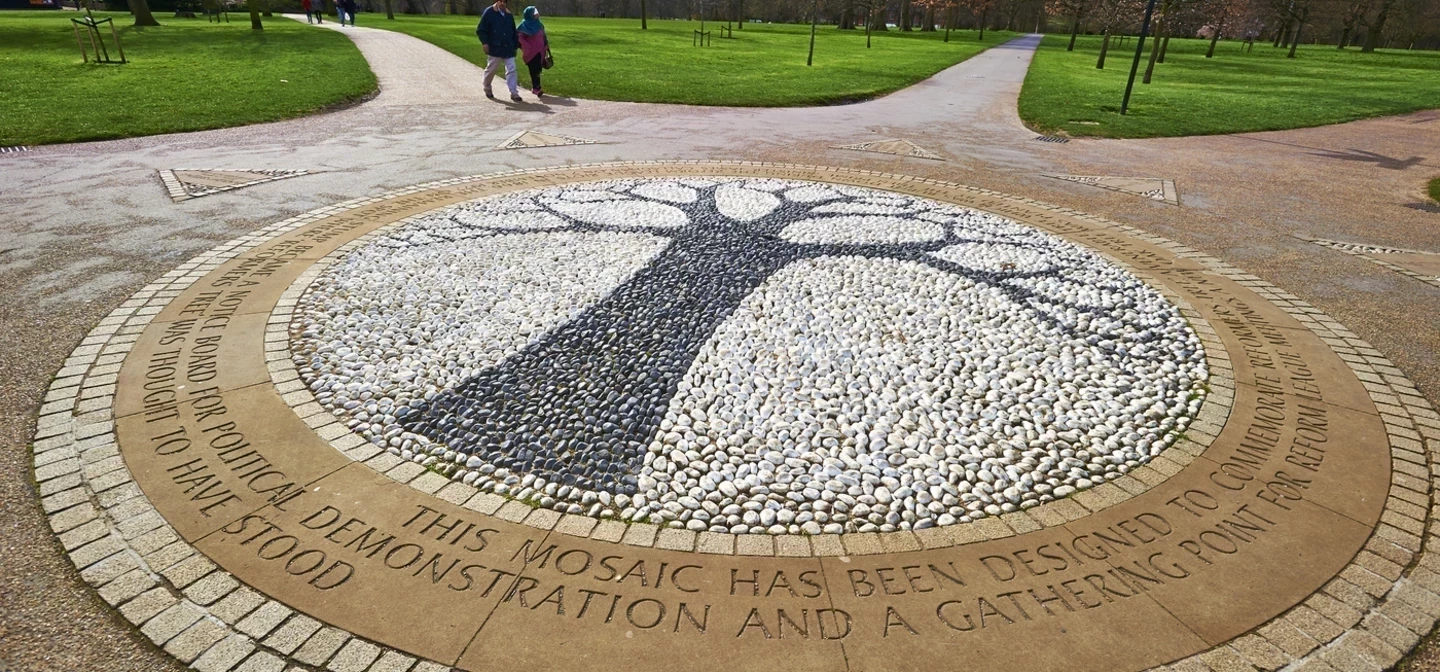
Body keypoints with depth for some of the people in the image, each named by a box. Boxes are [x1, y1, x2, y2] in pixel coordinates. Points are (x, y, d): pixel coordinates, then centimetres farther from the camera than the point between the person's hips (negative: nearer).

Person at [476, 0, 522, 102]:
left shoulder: (509, 15, 10)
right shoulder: (489, 13, -5)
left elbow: (514, 33, 19)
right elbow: (480, 30, -5)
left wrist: (516, 45, 14)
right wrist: (484, 42, -14)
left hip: (508, 49, 4)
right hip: (494, 48, -3)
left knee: (511, 70, -5)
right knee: (491, 70, 9)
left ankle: (514, 93, -5)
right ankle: (487, 88, 31)